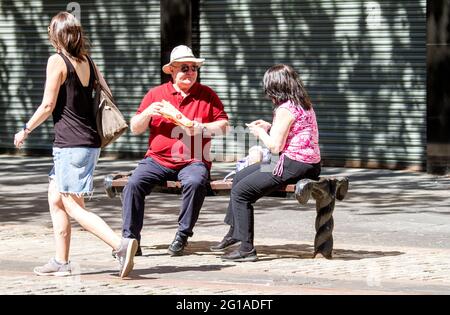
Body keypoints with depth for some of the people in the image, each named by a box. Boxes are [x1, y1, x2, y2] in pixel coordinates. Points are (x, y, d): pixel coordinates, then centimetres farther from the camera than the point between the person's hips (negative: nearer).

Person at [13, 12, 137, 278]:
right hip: (90, 142, 8)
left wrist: (26, 131, 4)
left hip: (70, 144, -8)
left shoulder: (57, 61, -10)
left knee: (74, 207, -5)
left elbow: (48, 106, -10)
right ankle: (61, 262, 18)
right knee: (56, 199, 17)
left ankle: (121, 245, -19)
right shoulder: (88, 62, 10)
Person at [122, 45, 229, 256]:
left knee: (196, 182, -35)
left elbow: (224, 125, 7)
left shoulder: (207, 95, 9)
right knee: (133, 184, -24)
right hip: (157, 159, 2)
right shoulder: (156, 94, 11)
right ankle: (130, 238, -17)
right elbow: (135, 128, 12)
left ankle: (182, 235, -21)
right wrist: (147, 113, -9)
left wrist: (202, 128, -11)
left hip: (192, 161, -2)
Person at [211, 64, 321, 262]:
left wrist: (260, 133, -1)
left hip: (293, 165, -11)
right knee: (240, 177, 21)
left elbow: (275, 146, -18)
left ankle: (247, 248, -8)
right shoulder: (304, 104, 13)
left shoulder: (285, 109, -17)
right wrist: (269, 127, 15)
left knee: (241, 191, -9)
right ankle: (234, 232, 30)